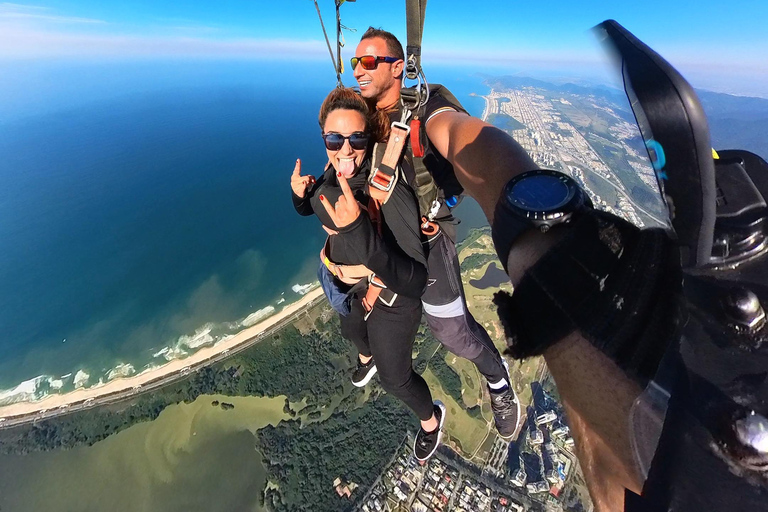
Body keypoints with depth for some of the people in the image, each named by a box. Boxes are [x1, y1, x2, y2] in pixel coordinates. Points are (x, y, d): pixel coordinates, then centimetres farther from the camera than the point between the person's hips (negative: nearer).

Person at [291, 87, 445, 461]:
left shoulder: (391, 194, -37)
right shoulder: (333, 177, -15)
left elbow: (415, 282, -43)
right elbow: (309, 209, 7)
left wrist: (360, 232, -55)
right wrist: (301, 194, -17)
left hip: (392, 303, -6)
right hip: (348, 290, 7)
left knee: (394, 378, 16)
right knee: (351, 332, 37)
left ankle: (431, 419, 52)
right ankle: (366, 355, 78)